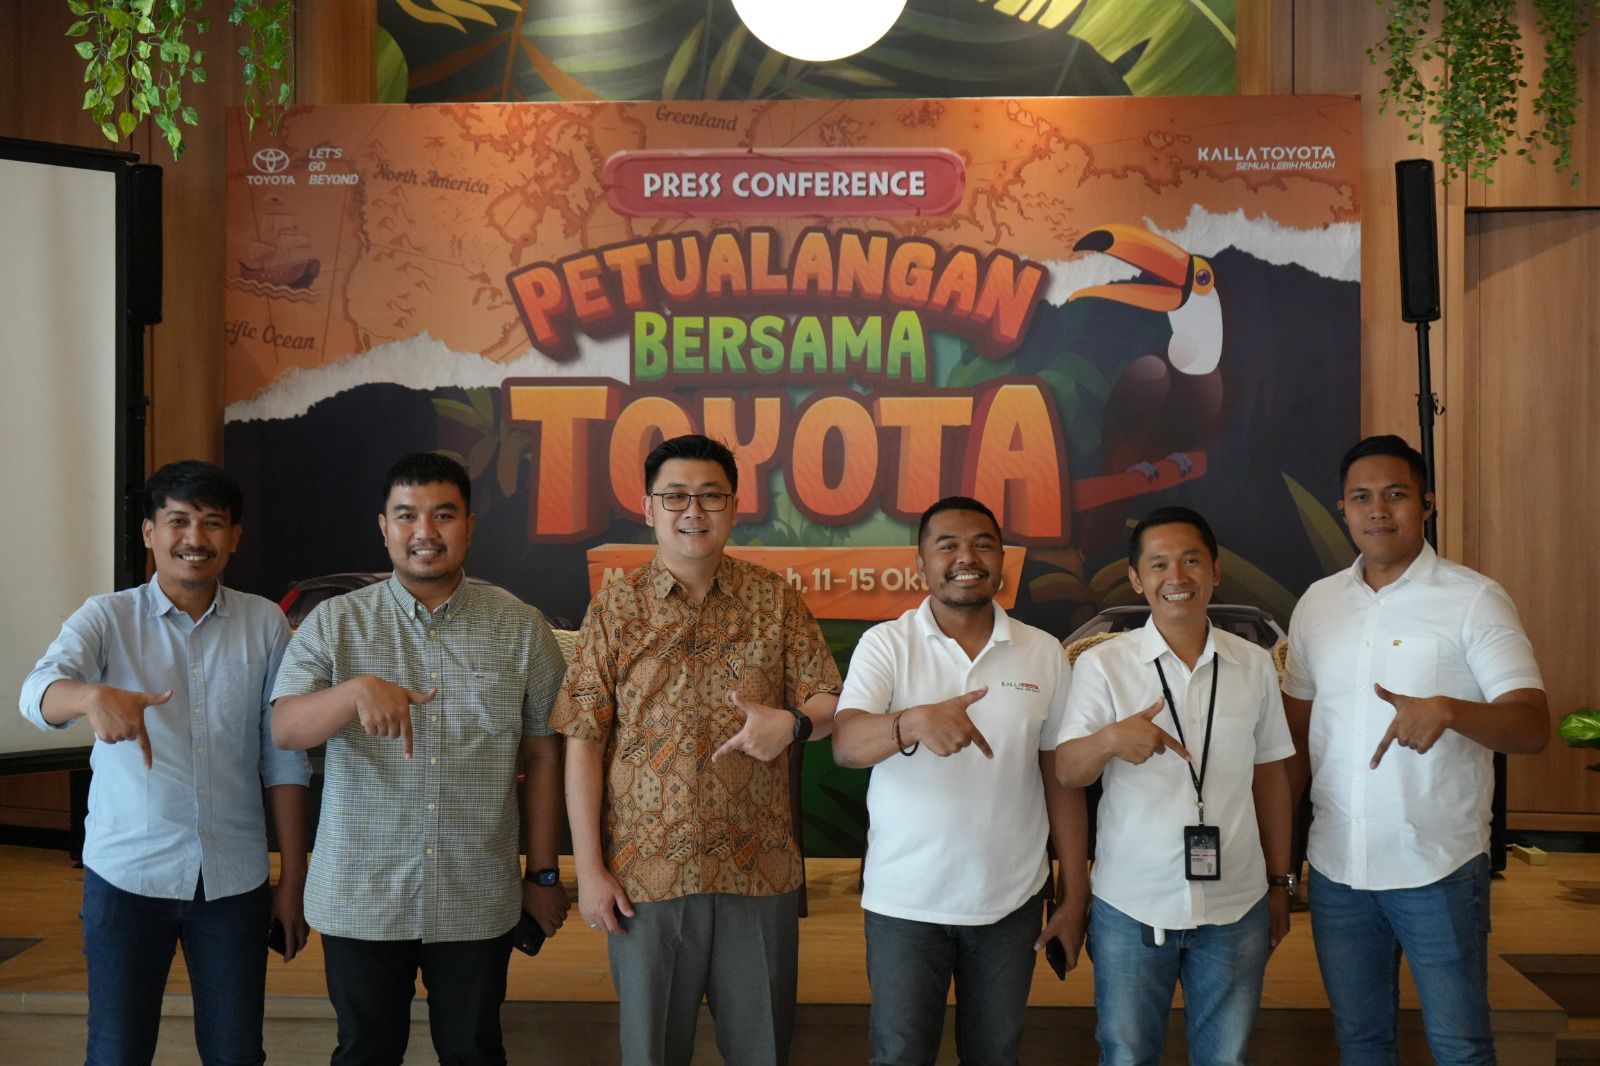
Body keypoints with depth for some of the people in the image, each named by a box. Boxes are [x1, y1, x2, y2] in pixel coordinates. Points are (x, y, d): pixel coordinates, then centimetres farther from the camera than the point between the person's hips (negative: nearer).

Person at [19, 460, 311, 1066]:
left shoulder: (265, 624, 1)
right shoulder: (107, 618, -3)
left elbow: (283, 759, 4)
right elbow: (39, 693, -23)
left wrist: (292, 877, 2)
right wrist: (94, 696, -46)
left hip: (234, 879, 1)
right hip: (127, 873, -1)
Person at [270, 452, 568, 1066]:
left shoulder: (520, 627, 0)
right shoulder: (334, 623, 0)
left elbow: (543, 755, 3)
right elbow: (285, 730, -11)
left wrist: (543, 875, 3)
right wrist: (357, 689, -30)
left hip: (477, 900, 0)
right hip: (360, 899, 0)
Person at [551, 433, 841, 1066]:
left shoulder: (777, 602, 2)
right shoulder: (615, 609, 0)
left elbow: (831, 703, 5)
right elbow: (583, 743, -2)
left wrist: (792, 722, -19)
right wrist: (588, 868, -5)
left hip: (760, 870, 1)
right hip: (646, 873, 0)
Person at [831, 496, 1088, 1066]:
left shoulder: (1044, 653, 0)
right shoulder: (885, 644, -7)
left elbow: (1061, 778, 5)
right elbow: (845, 746, -21)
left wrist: (1075, 894, 3)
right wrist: (914, 723, -42)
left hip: (1011, 901, 2)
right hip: (904, 901, -2)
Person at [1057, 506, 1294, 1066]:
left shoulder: (1255, 665, 4)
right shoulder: (1103, 664, -5)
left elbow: (1270, 776, 11)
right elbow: (1067, 772, -10)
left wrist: (1280, 882, 13)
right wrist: (1109, 739, -31)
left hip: (1236, 907, 2)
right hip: (1131, 908, -2)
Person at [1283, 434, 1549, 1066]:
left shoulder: (1474, 599, -7)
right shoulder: (1317, 604, 6)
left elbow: (1533, 726, -14)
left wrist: (1447, 710, -34)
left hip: (1438, 869, -4)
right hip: (1335, 866, 4)